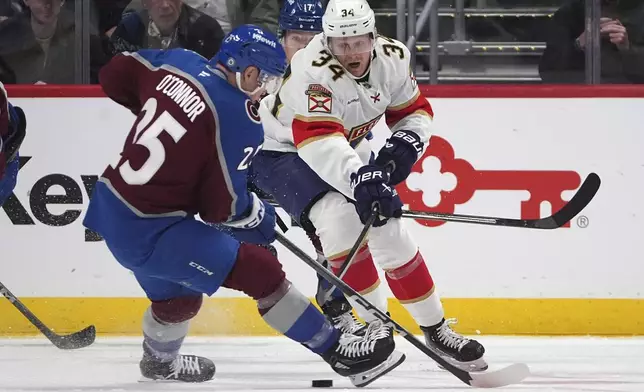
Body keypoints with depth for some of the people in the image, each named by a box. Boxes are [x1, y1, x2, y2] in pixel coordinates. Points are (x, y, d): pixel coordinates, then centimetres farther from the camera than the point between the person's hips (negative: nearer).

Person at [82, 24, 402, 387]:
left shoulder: (179, 62, -1)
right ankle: (337, 351, -3)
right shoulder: (239, 121, -18)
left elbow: (116, 74, 14)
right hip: (148, 231, -8)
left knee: (178, 295, 32)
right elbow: (224, 208, -12)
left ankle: (160, 361, 58)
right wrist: (261, 218, 8)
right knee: (259, 271, -7)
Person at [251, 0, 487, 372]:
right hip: (284, 151, -6)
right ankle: (374, 323, -20)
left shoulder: (393, 58, -13)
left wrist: (405, 145, -19)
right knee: (339, 215, -30)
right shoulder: (314, 69, -34)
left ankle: (436, 328, 13)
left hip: (348, 150, 6)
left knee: (390, 231, 0)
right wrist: (359, 179, -59)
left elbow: (415, 111, 2)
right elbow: (317, 140, -46)